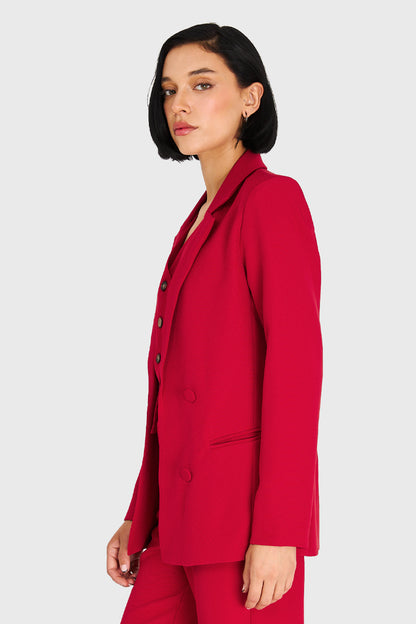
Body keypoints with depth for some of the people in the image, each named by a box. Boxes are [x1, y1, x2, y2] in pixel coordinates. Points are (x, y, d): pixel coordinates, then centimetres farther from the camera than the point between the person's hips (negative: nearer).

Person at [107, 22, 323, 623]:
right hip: (183, 517, 8)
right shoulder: (199, 223, 19)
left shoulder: (273, 198, -6)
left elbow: (296, 365, -14)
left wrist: (279, 530, -18)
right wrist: (139, 517, 15)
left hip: (246, 515, -8)